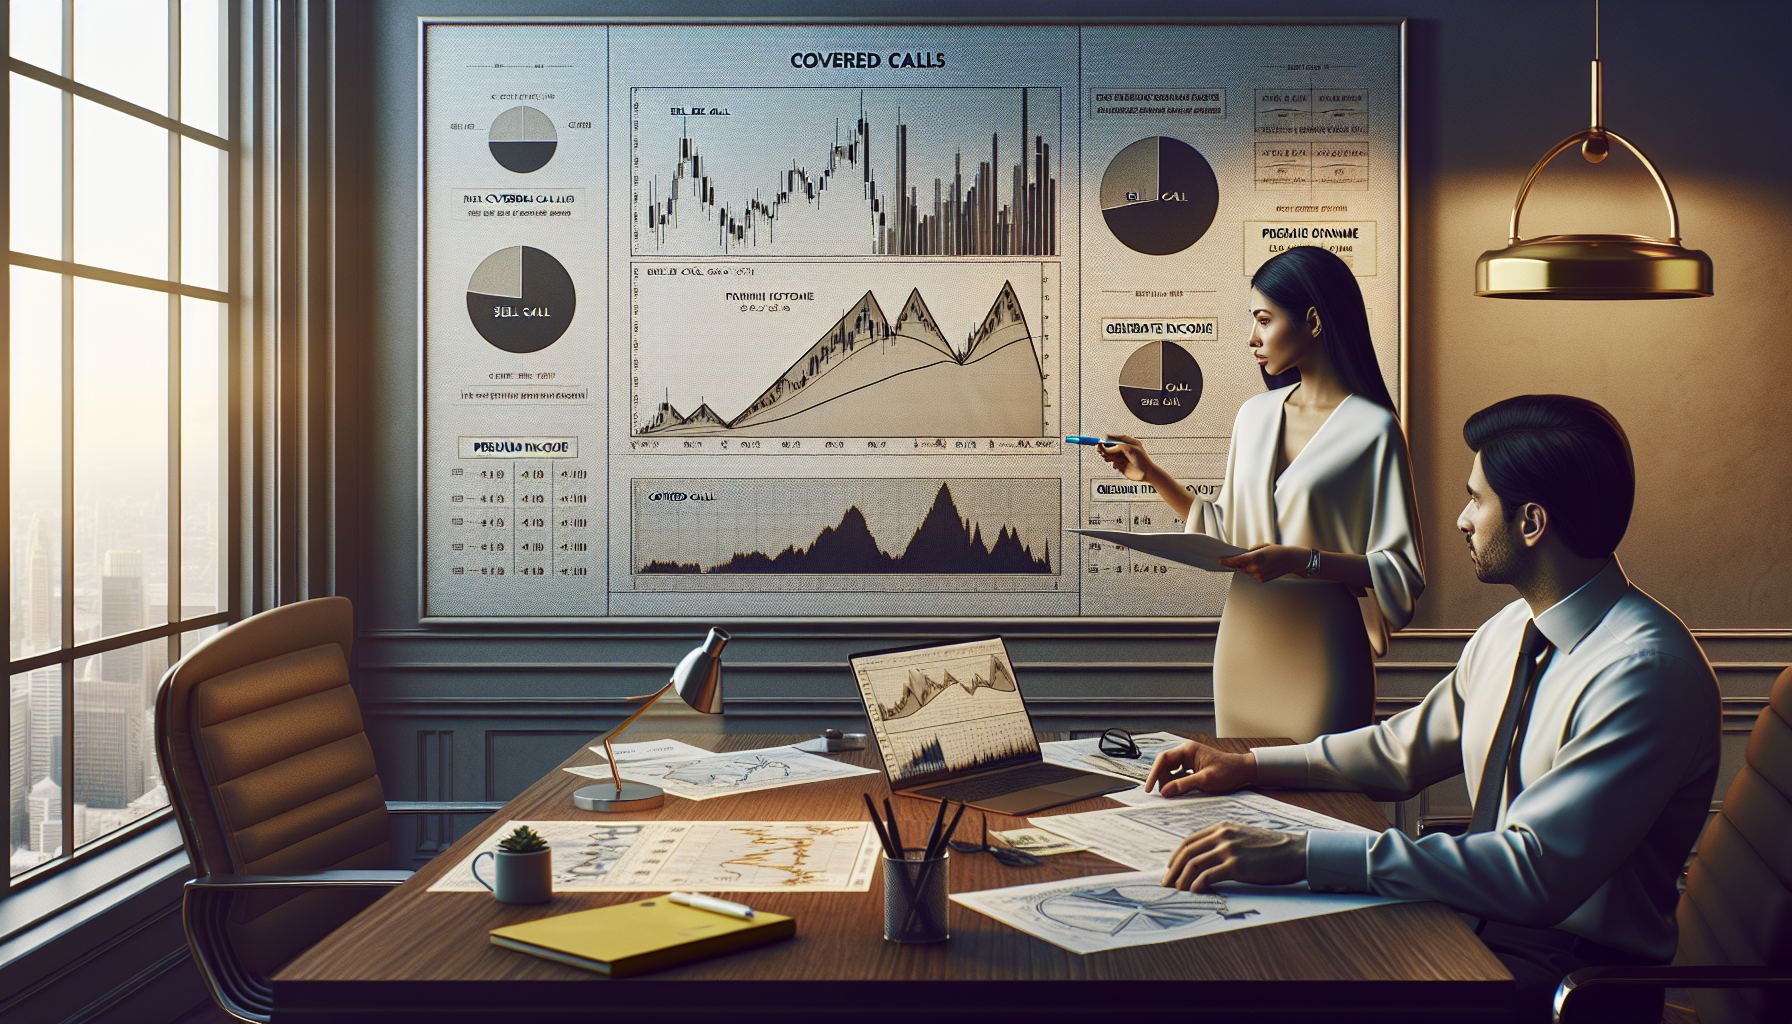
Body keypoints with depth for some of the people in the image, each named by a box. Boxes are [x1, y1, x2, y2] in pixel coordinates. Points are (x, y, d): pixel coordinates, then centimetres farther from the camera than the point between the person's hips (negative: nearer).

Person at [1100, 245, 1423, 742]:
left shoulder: (1373, 430, -9)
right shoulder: (1254, 415, 11)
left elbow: (1403, 574, -11)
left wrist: (1302, 561, -21)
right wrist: (1153, 475, 12)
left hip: (1319, 652, -5)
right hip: (1244, 641, 6)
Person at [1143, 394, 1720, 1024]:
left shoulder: (1647, 671, -22)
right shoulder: (1508, 633, 8)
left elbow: (1536, 872, -31)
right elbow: (1408, 748, 23)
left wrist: (1304, 854, -34)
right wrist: (1247, 766, 16)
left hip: (1574, 970, -8)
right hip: (1478, 924, 8)